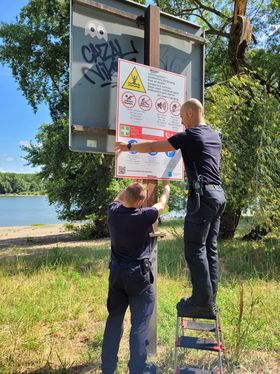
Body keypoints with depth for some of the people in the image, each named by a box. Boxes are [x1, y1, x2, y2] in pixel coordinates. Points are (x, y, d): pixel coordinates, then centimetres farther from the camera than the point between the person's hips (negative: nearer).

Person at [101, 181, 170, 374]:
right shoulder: (144, 216, -18)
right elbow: (162, 205, 4)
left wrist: (134, 186, 25)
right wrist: (167, 187, 23)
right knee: (140, 323, 7)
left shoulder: (113, 211, -7)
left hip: (116, 273, 5)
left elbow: (119, 199, 19)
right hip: (138, 275, -5)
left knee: (114, 319, 17)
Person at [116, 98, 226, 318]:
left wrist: (128, 147, 13)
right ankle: (209, 301, 12)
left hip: (203, 195, -9)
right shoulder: (215, 136, 19)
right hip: (219, 195, 9)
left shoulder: (189, 136, -5)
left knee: (195, 249, -5)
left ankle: (203, 301, -3)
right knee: (210, 249, 8)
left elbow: (153, 147, -1)